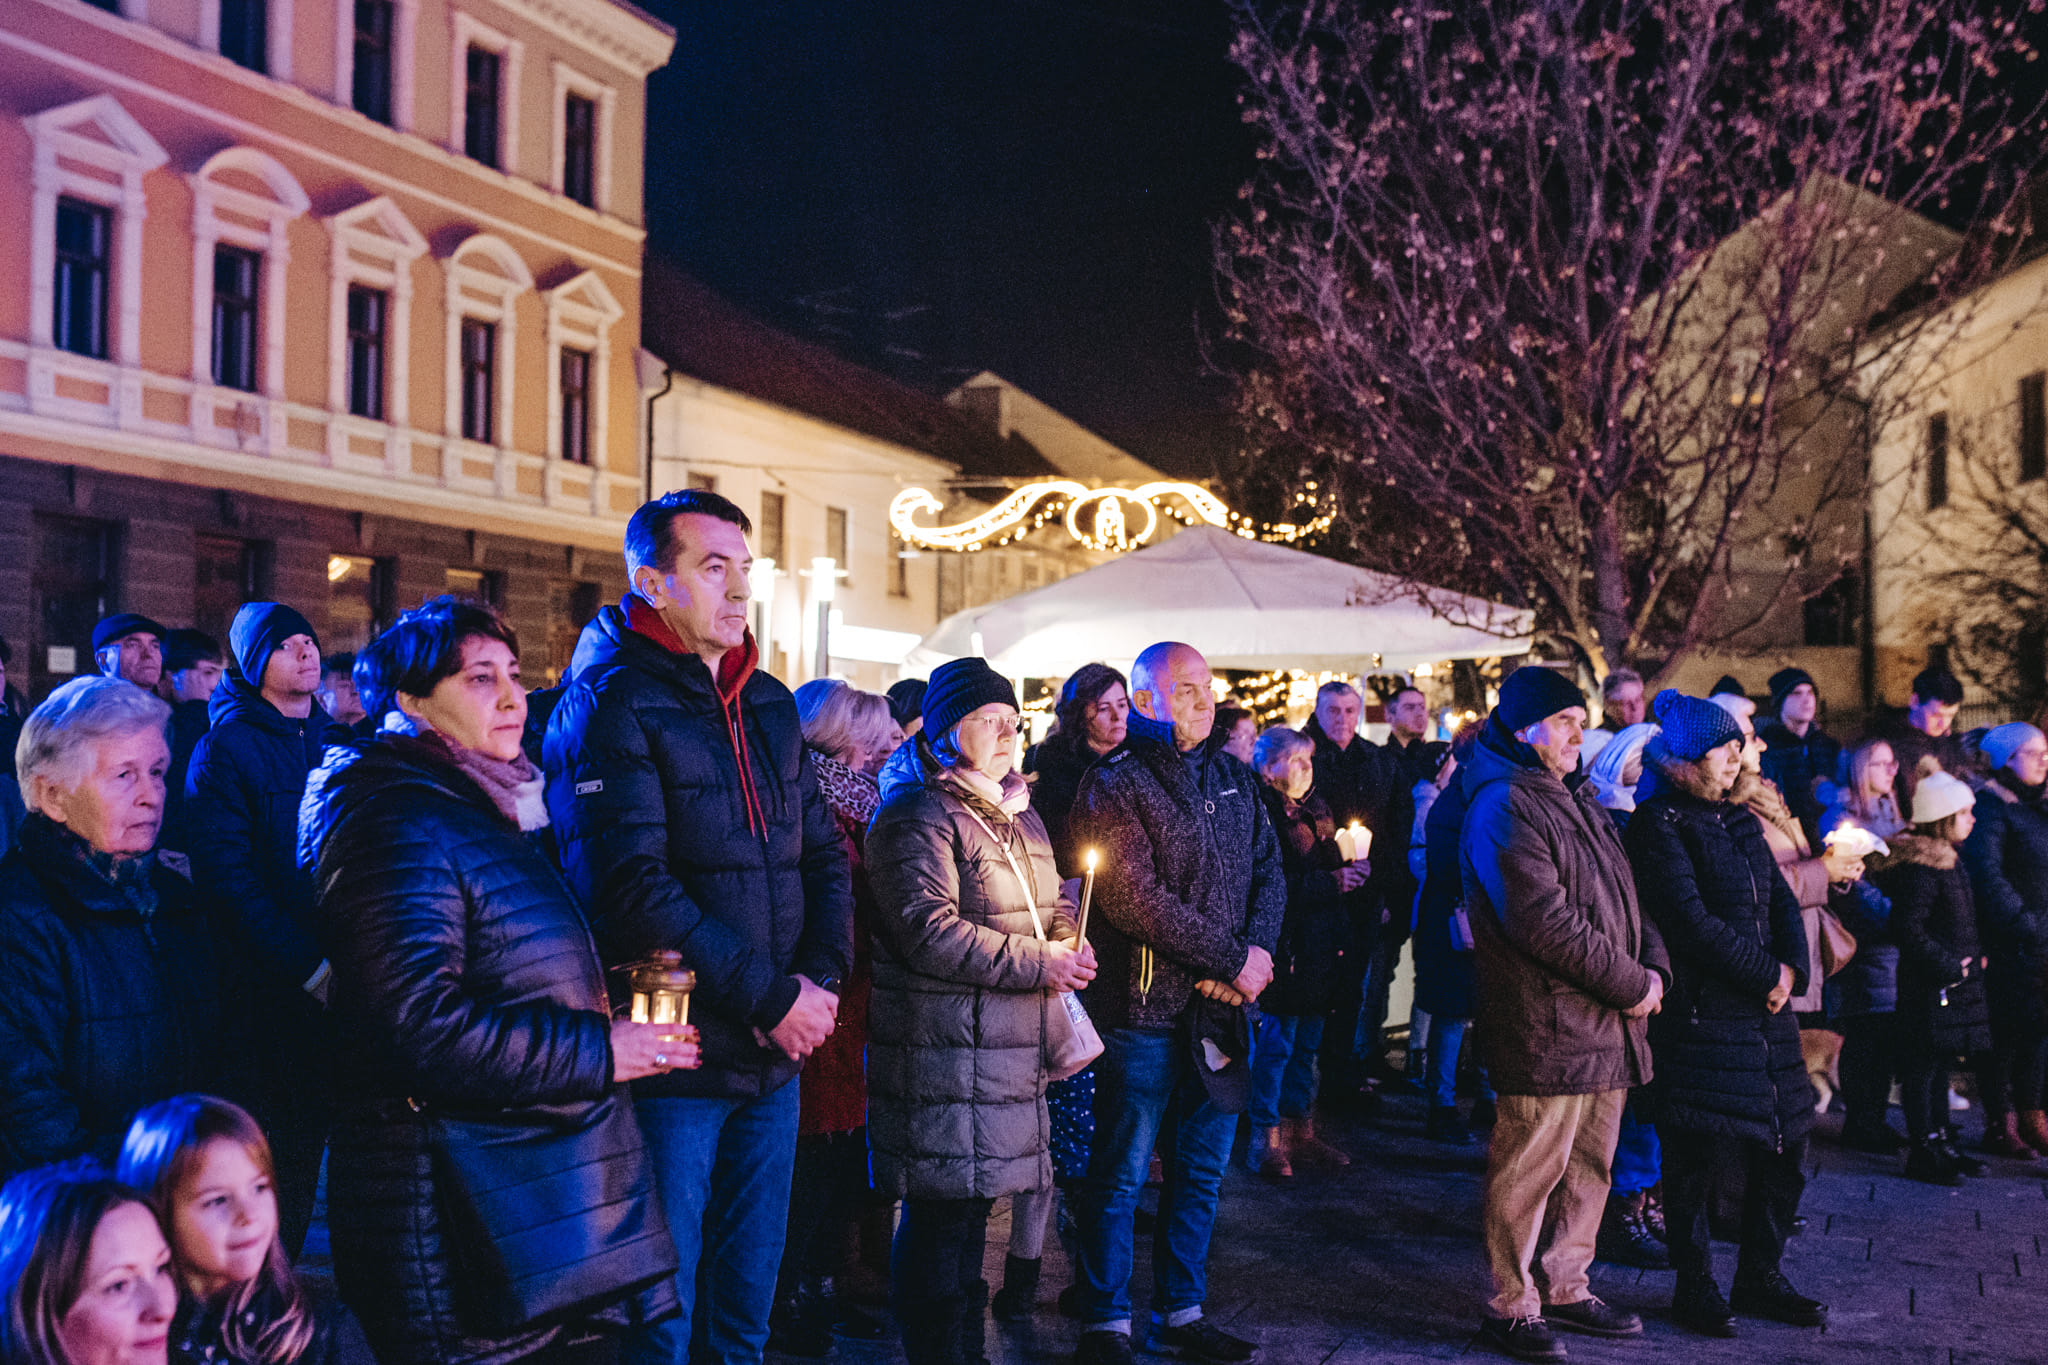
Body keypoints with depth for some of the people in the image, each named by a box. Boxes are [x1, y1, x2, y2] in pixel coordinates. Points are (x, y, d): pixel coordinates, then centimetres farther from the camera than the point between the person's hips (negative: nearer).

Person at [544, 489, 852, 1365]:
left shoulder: (769, 705, 12)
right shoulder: (611, 705, -11)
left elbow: (824, 851, 13)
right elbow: (635, 886, -20)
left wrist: (821, 978, -5)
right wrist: (770, 998, -18)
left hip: (775, 1057, 7)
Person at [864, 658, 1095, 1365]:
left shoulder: (1017, 812, 19)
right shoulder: (917, 815, -11)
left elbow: (1054, 895, 29)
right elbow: (928, 929, -21)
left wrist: (1068, 939, 5)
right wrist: (1037, 963, -19)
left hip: (1012, 1043, 9)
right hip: (945, 1047, -9)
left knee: (974, 1198, 17)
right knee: (944, 1211, -4)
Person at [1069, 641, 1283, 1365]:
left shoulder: (1234, 779, 14)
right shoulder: (1114, 785, -8)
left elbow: (1269, 872, 12)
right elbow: (1134, 898, -18)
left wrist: (1257, 953, -7)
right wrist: (1233, 959, -16)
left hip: (1222, 1009, 7)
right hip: (1145, 1008, -7)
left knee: (1201, 1170, 14)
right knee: (1121, 1175, 2)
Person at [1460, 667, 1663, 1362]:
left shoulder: (1574, 799, 19)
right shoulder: (1505, 806, -13)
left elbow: (1619, 894, 21)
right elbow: (1544, 921, -20)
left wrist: (1652, 963, 3)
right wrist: (1629, 985, -14)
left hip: (1606, 1024, 9)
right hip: (1547, 1027, -9)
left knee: (1589, 1164, 16)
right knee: (1531, 1168, -2)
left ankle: (1564, 1288, 29)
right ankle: (1511, 1306, 10)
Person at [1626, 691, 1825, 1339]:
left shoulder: (1736, 819, 15)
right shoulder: (1659, 825, -11)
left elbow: (1781, 899, 14)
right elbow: (1692, 922, -18)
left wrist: (1792, 968, -4)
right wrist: (1768, 974, -12)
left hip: (1764, 1007, 8)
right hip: (1700, 1013, -8)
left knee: (1784, 1146, 12)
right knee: (1695, 1157, 1)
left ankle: (1761, 1279, 27)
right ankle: (1694, 1288, 15)